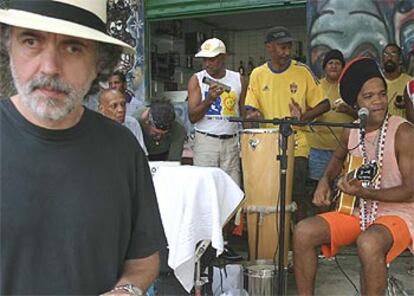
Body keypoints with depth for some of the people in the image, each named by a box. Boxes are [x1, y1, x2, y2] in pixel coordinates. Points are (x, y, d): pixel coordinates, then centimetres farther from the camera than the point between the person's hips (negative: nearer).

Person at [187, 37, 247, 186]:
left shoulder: (238, 79, 7)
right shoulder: (197, 80, 1)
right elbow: (192, 117, -5)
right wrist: (209, 99, -20)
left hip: (231, 142, 2)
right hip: (205, 141, -1)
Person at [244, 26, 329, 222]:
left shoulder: (302, 72, -1)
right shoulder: (257, 74, 5)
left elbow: (323, 104, 1)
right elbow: (251, 109, 8)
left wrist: (303, 117, -17)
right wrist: (253, 116, -16)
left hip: (296, 147, -2)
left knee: (297, 197, -1)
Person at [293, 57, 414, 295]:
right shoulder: (351, 131, 2)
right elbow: (338, 157, 25)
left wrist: (365, 193, -29)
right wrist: (325, 181, 4)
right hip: (359, 212, 6)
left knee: (368, 244, -38)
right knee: (304, 232, -12)